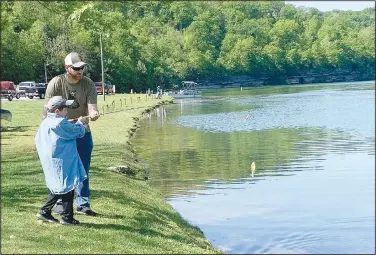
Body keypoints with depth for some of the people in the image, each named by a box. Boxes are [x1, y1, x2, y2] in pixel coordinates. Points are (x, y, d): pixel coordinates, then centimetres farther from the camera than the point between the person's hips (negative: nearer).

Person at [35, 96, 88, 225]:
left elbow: (38, 139, 19)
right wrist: (79, 123, 10)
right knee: (68, 188, 0)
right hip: (63, 163, -9)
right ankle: (67, 217, 4)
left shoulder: (45, 123, 8)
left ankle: (44, 211, 19)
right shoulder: (61, 124, -18)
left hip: (50, 163, 9)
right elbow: (79, 132, -11)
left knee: (56, 188, 19)